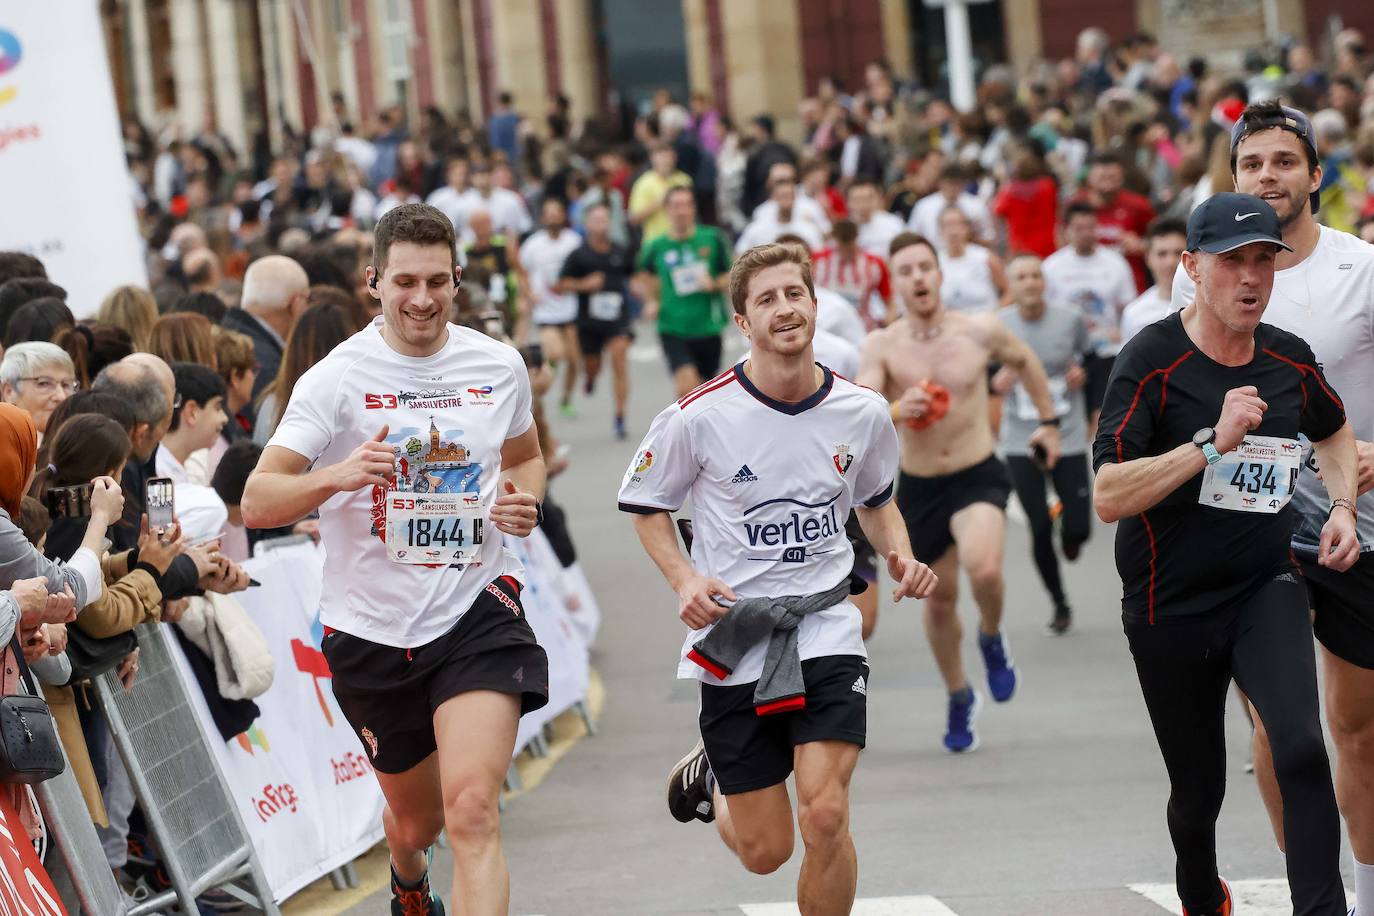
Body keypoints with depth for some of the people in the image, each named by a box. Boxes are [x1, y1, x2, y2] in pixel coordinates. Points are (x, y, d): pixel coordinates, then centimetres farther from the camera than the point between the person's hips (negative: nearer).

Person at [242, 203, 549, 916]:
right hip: (370, 630, 0)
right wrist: (338, 476, -34)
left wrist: (524, 500, -1)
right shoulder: (337, 377, -8)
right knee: (416, 819, 19)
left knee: (471, 810, -21)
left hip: (476, 611, 0)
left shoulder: (499, 365, 2)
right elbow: (256, 503, -14)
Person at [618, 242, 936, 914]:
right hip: (734, 636, -1)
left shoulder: (862, 412, -1)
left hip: (825, 630, 1)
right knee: (765, 851, 5)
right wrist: (684, 578, -12)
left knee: (825, 816, -17)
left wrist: (900, 556, -1)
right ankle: (711, 777, 41)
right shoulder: (700, 417, -10)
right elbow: (644, 503, 5)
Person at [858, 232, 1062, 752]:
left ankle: (992, 638, 5)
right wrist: (897, 411, -42)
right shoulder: (881, 347, -10)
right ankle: (959, 699, 39)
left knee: (983, 569, -30)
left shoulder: (980, 332, -6)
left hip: (978, 477, -2)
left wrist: (1048, 421, 20)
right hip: (919, 488, 2)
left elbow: (1025, 362, 15)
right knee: (939, 599, 14)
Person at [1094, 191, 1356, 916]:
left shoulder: (1290, 360, 1)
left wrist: (1341, 508, 8)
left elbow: (1335, 431, 25)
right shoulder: (1152, 361, -14)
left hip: (1267, 590, 2)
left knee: (1301, 748, -24)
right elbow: (1108, 498, -23)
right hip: (1171, 606, -2)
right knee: (1198, 787, 12)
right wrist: (1215, 444, -29)